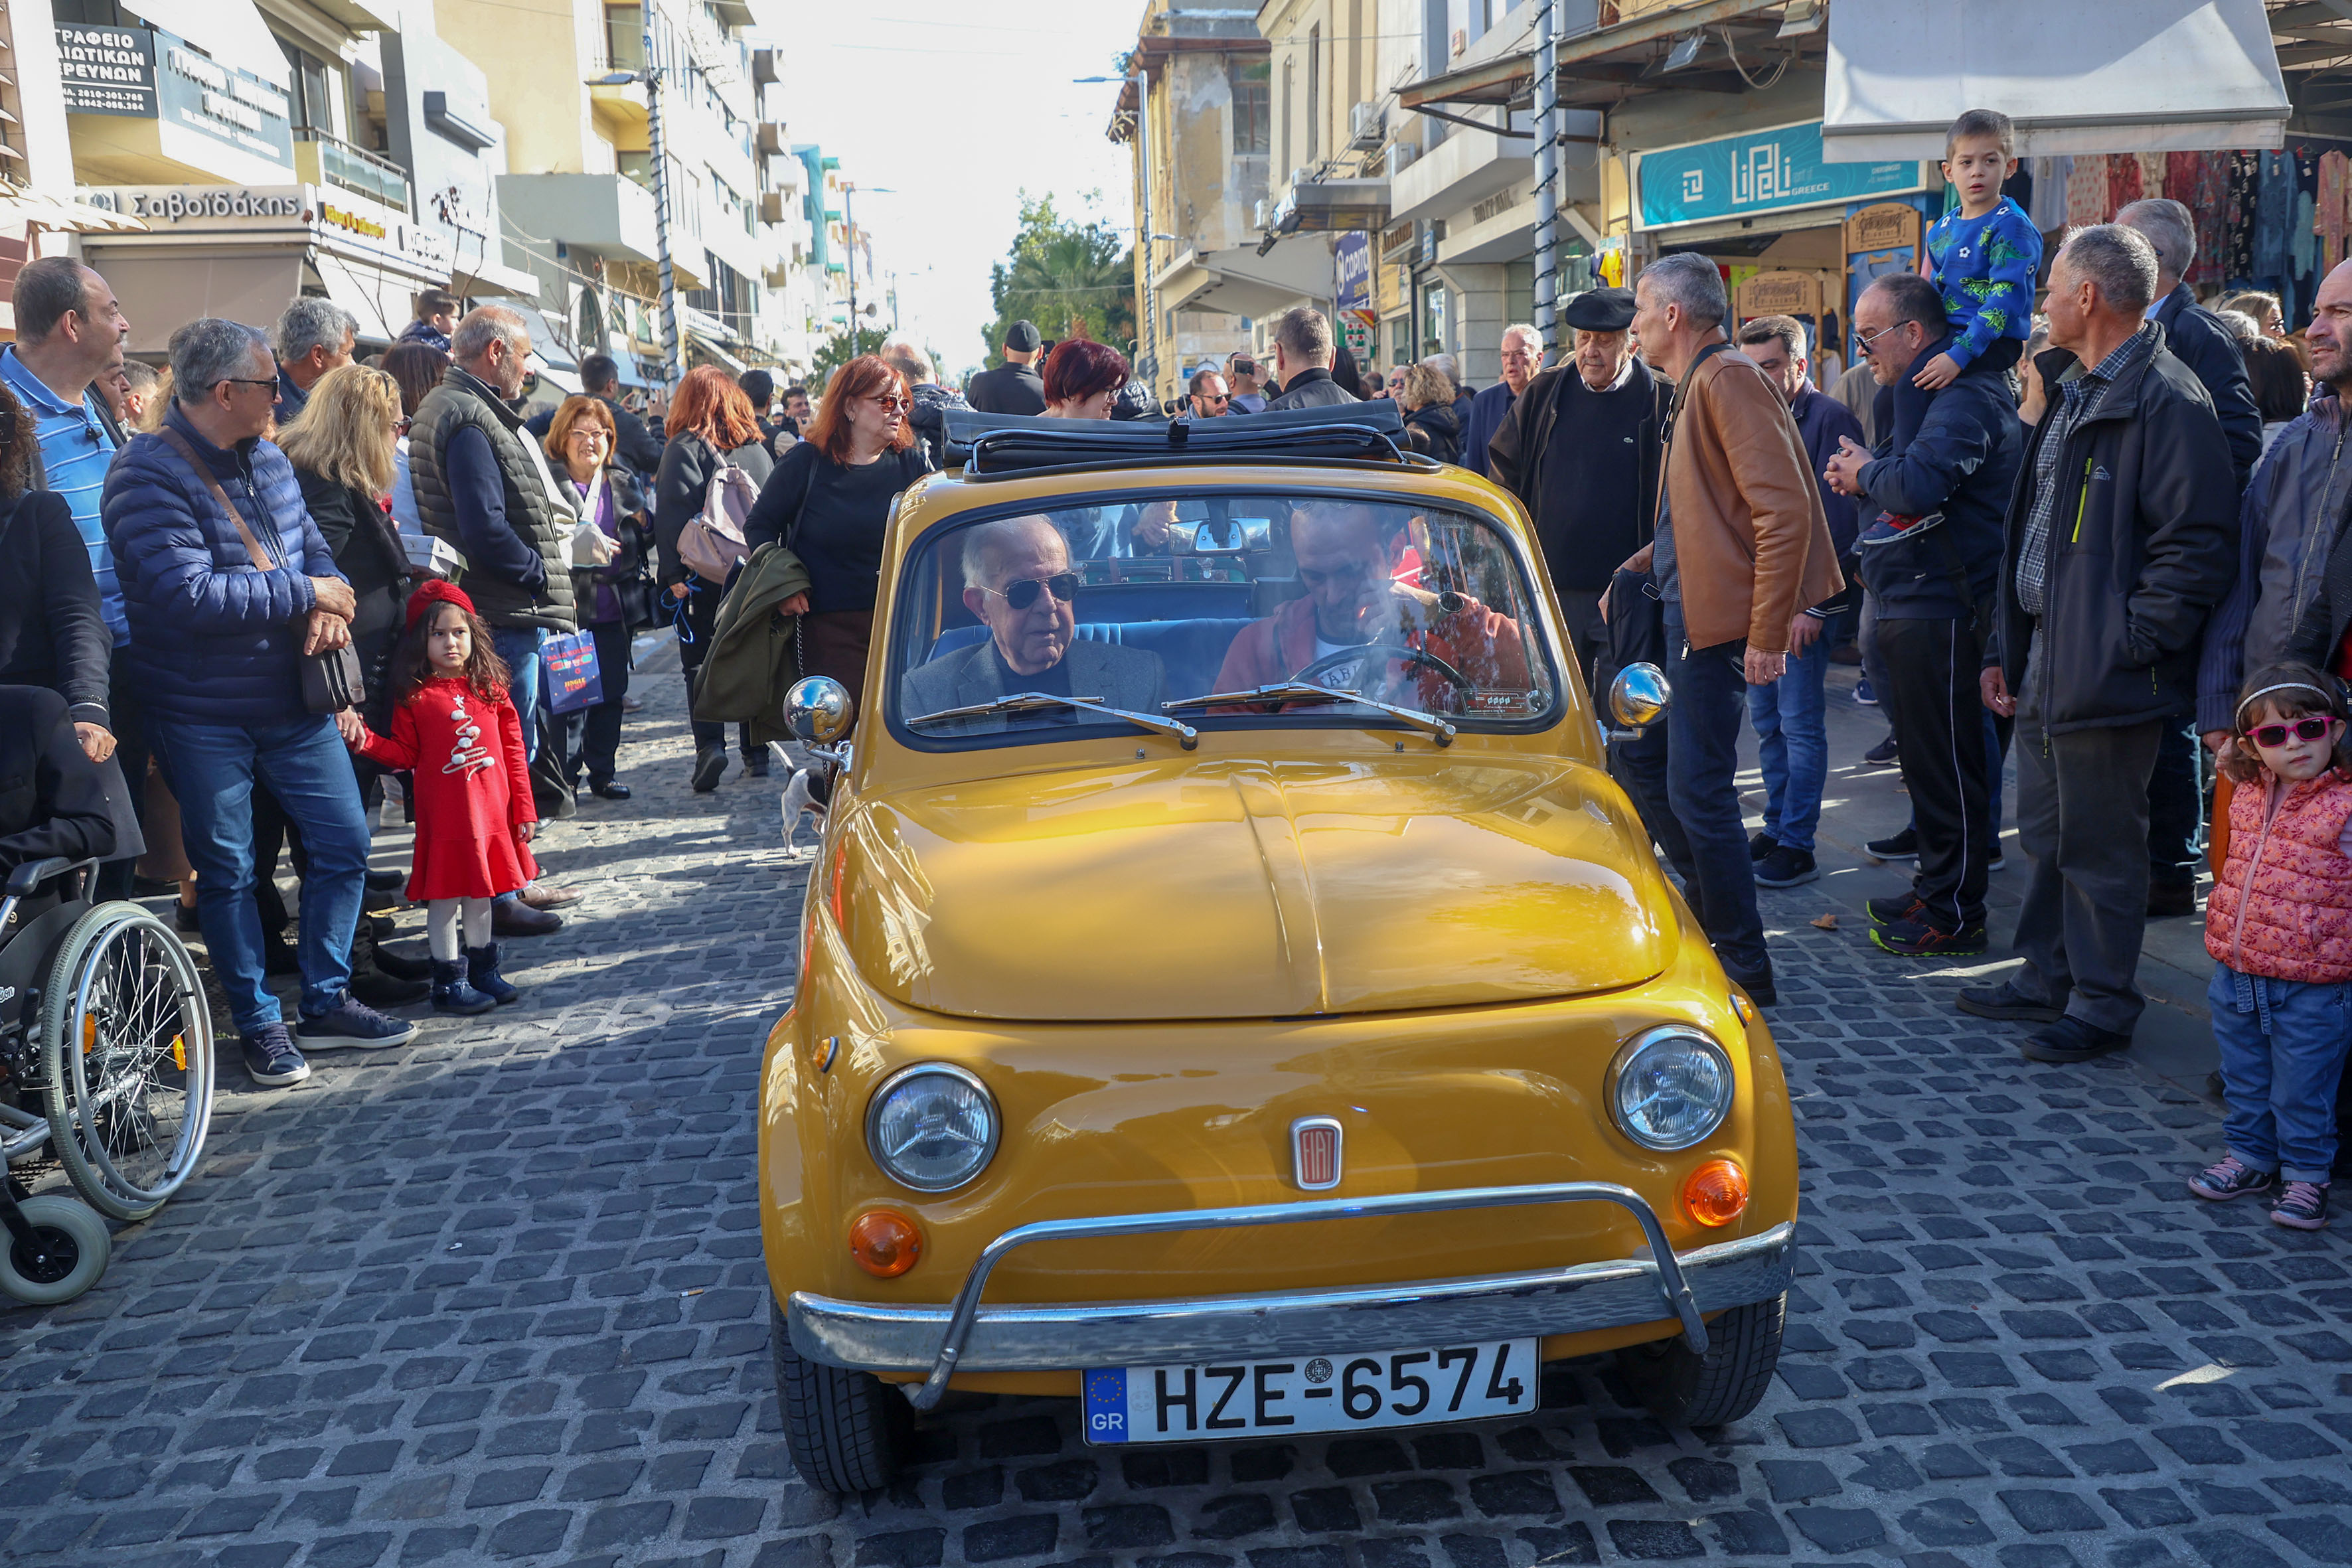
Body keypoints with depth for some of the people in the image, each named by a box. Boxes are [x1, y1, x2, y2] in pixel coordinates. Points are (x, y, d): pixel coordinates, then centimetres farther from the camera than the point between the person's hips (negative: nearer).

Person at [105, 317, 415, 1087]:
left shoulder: (268, 459, 8)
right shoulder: (148, 473, -16)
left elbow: (313, 549, 12)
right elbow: (188, 595, -26)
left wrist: (329, 608, -11)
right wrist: (303, 593, -17)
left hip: (291, 697, 7)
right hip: (202, 713, -7)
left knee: (343, 841, 8)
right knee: (227, 869, 6)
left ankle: (327, 1002, 24)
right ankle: (258, 1024, 21)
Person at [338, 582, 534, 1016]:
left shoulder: (490, 688, 4)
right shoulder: (414, 698, -3)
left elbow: (514, 750, 6)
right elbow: (404, 754, 2)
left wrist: (523, 809, 4)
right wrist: (363, 737, -15)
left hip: (491, 812, 3)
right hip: (444, 815, -3)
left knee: (481, 893, 16)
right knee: (445, 898, 2)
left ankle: (483, 971, 29)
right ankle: (449, 982, 13)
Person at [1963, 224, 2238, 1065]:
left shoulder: (2166, 400, -15)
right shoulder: (2074, 393, 16)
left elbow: (2198, 547, -20)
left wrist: (2126, 643, -20)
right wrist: (2008, 647, 17)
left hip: (2104, 676, -9)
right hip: (2045, 664, 10)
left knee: (2099, 842, 2)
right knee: (2047, 834, 18)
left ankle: (2102, 1006, 15)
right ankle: (2048, 980, 32)